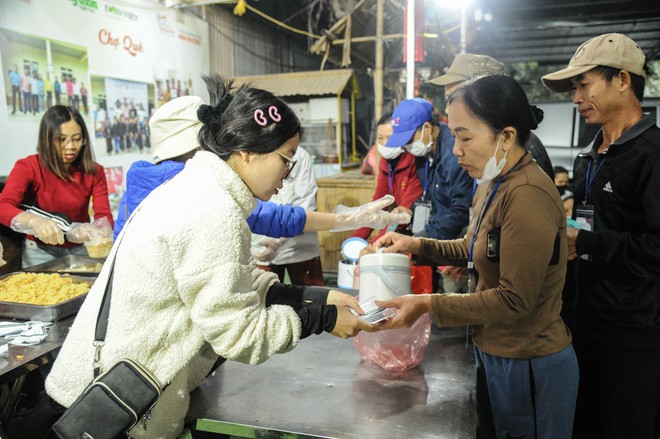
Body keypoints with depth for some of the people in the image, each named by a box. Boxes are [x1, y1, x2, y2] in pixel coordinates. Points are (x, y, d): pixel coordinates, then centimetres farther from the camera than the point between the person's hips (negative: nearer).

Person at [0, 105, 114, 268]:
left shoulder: (94, 172, -3)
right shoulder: (28, 167, -9)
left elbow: (104, 215, -13)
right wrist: (34, 221, -44)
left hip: (80, 250, 2)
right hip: (41, 252, -1)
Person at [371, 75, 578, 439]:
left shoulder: (527, 196, -27)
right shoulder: (495, 184, 3)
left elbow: (515, 300, -25)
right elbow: (473, 247, 13)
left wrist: (428, 304, -23)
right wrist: (418, 245, 0)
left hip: (527, 366, -8)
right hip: (498, 353, 8)